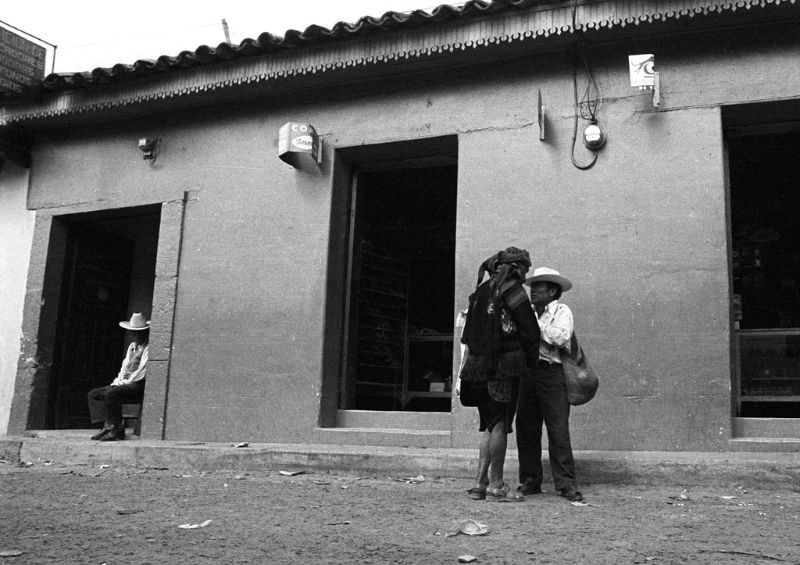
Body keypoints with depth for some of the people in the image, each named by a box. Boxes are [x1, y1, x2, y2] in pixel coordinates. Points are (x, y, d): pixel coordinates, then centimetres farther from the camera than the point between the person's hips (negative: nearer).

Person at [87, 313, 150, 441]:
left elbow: (142, 373, -16)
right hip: (125, 384, 10)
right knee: (93, 394, 2)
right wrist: (118, 380, 5)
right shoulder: (132, 346, 21)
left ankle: (117, 430, -21)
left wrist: (124, 382, -12)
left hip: (139, 387, -10)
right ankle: (108, 426, -10)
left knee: (111, 394, -30)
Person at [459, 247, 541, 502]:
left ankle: (480, 483, 12)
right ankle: (496, 485, 4)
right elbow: (531, 331, -7)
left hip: (478, 365, 7)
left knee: (488, 425, 13)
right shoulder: (512, 290, -6)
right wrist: (532, 358, 8)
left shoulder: (481, 292, 17)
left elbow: (467, 337, 18)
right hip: (504, 366, -7)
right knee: (499, 425, -1)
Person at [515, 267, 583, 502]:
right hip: (528, 373, 5)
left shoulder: (562, 311, 3)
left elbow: (561, 337, -15)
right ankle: (530, 481, 15)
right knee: (526, 429, 5)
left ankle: (566, 484, 0)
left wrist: (534, 324, -10)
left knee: (558, 430, -6)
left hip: (552, 374, -5)